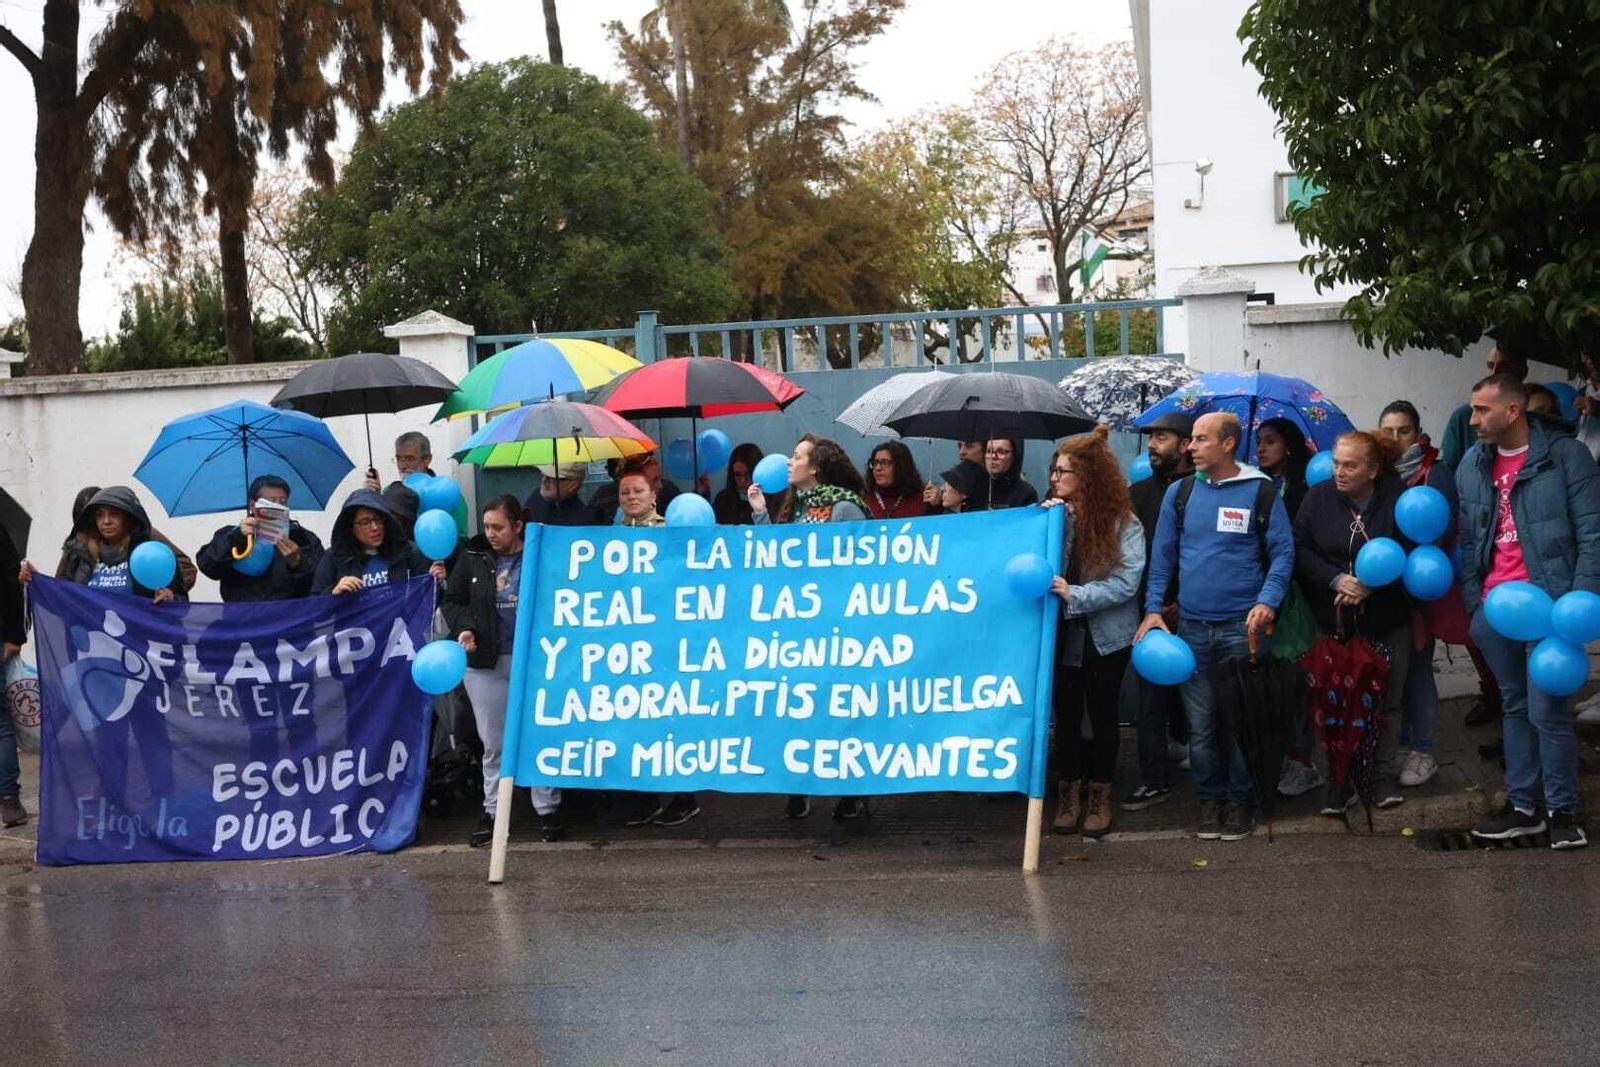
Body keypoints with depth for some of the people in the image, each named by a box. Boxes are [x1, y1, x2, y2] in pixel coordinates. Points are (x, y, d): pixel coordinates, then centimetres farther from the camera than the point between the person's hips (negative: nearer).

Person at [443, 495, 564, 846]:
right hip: (486, 662, 3)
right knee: (493, 742, 10)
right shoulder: (474, 558, 3)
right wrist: (464, 628, -8)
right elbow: (452, 600, 10)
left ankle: (548, 810, 13)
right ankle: (492, 811, 19)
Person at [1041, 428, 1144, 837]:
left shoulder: (1123, 524, -9)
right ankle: (1067, 794, 20)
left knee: (1102, 715, 8)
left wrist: (1075, 595, -24)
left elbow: (1126, 583, -16)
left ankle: (1100, 798, 21)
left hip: (1106, 637, -3)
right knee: (1066, 715, 8)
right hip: (1062, 634, 3)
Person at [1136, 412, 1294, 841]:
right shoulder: (1179, 493, 8)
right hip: (1192, 626, 3)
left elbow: (1283, 552, -1)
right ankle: (1210, 799, 16)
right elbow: (1162, 555, 12)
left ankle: (1240, 801, 14)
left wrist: (1267, 601, -14)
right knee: (1200, 722, 5)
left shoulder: (1261, 492, -1)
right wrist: (1153, 608, 3)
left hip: (1242, 627, -3)